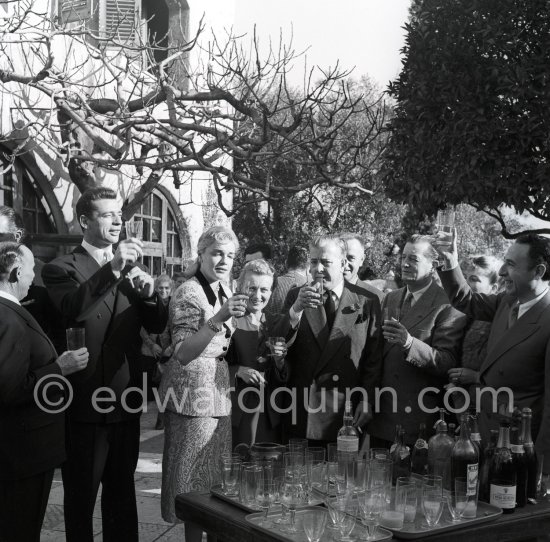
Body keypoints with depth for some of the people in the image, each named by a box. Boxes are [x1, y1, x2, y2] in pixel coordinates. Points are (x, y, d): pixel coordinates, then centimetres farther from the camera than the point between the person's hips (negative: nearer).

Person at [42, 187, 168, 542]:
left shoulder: (131, 268, 10)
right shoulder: (62, 269, -7)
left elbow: (157, 325, 5)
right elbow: (71, 310, -27)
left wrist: (148, 293, -14)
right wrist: (112, 268, -34)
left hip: (126, 400, 5)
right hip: (86, 403, -5)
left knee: (123, 492, 18)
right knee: (81, 496, 8)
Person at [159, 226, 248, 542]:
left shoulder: (222, 290, 11)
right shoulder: (189, 293, -14)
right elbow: (183, 354, -24)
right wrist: (219, 319, -34)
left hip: (218, 393, 8)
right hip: (194, 394, -8)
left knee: (215, 473, 14)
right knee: (196, 479, -1)